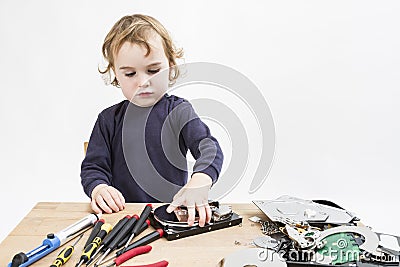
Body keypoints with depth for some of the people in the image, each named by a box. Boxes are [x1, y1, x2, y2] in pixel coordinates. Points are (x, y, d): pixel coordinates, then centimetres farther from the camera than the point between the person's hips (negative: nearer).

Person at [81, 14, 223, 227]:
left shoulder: (179, 111, 2)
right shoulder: (109, 119, 9)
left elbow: (210, 149, -11)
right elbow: (93, 166, 9)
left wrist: (200, 181, -34)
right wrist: (99, 188, -16)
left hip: (172, 211, -2)